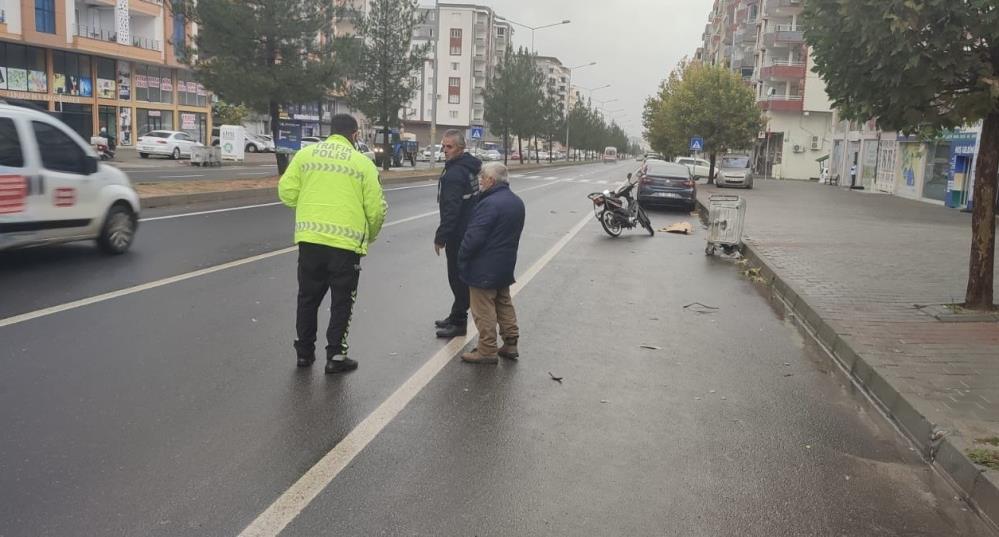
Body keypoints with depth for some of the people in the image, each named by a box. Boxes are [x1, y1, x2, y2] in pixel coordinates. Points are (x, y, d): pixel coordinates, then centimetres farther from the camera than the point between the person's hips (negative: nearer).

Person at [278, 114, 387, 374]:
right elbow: (376, 208, -3)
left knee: (308, 297, 18)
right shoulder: (363, 162, -1)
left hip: (310, 238, 3)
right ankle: (335, 356, 13)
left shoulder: (306, 154, 5)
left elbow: (286, 191, 1)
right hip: (346, 242, -3)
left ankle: (304, 351, 27)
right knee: (342, 301, 10)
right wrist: (370, 236, 15)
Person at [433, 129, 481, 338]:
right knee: (461, 276, 18)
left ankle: (459, 322, 4)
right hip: (470, 230, 10)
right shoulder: (470, 167, 12)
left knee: (458, 278, -3)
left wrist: (441, 236, -21)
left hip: (458, 234, -10)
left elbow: (451, 209, -25)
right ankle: (456, 316, 30)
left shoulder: (454, 173, -20)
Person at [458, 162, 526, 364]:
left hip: (484, 268, -9)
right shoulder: (517, 202, 7)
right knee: (504, 304, 19)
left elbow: (474, 236, -23)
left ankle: (487, 351, 7)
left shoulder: (490, 204, -23)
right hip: (506, 266, 9)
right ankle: (510, 345, 25)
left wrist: (461, 259, -10)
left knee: (484, 311, 1)